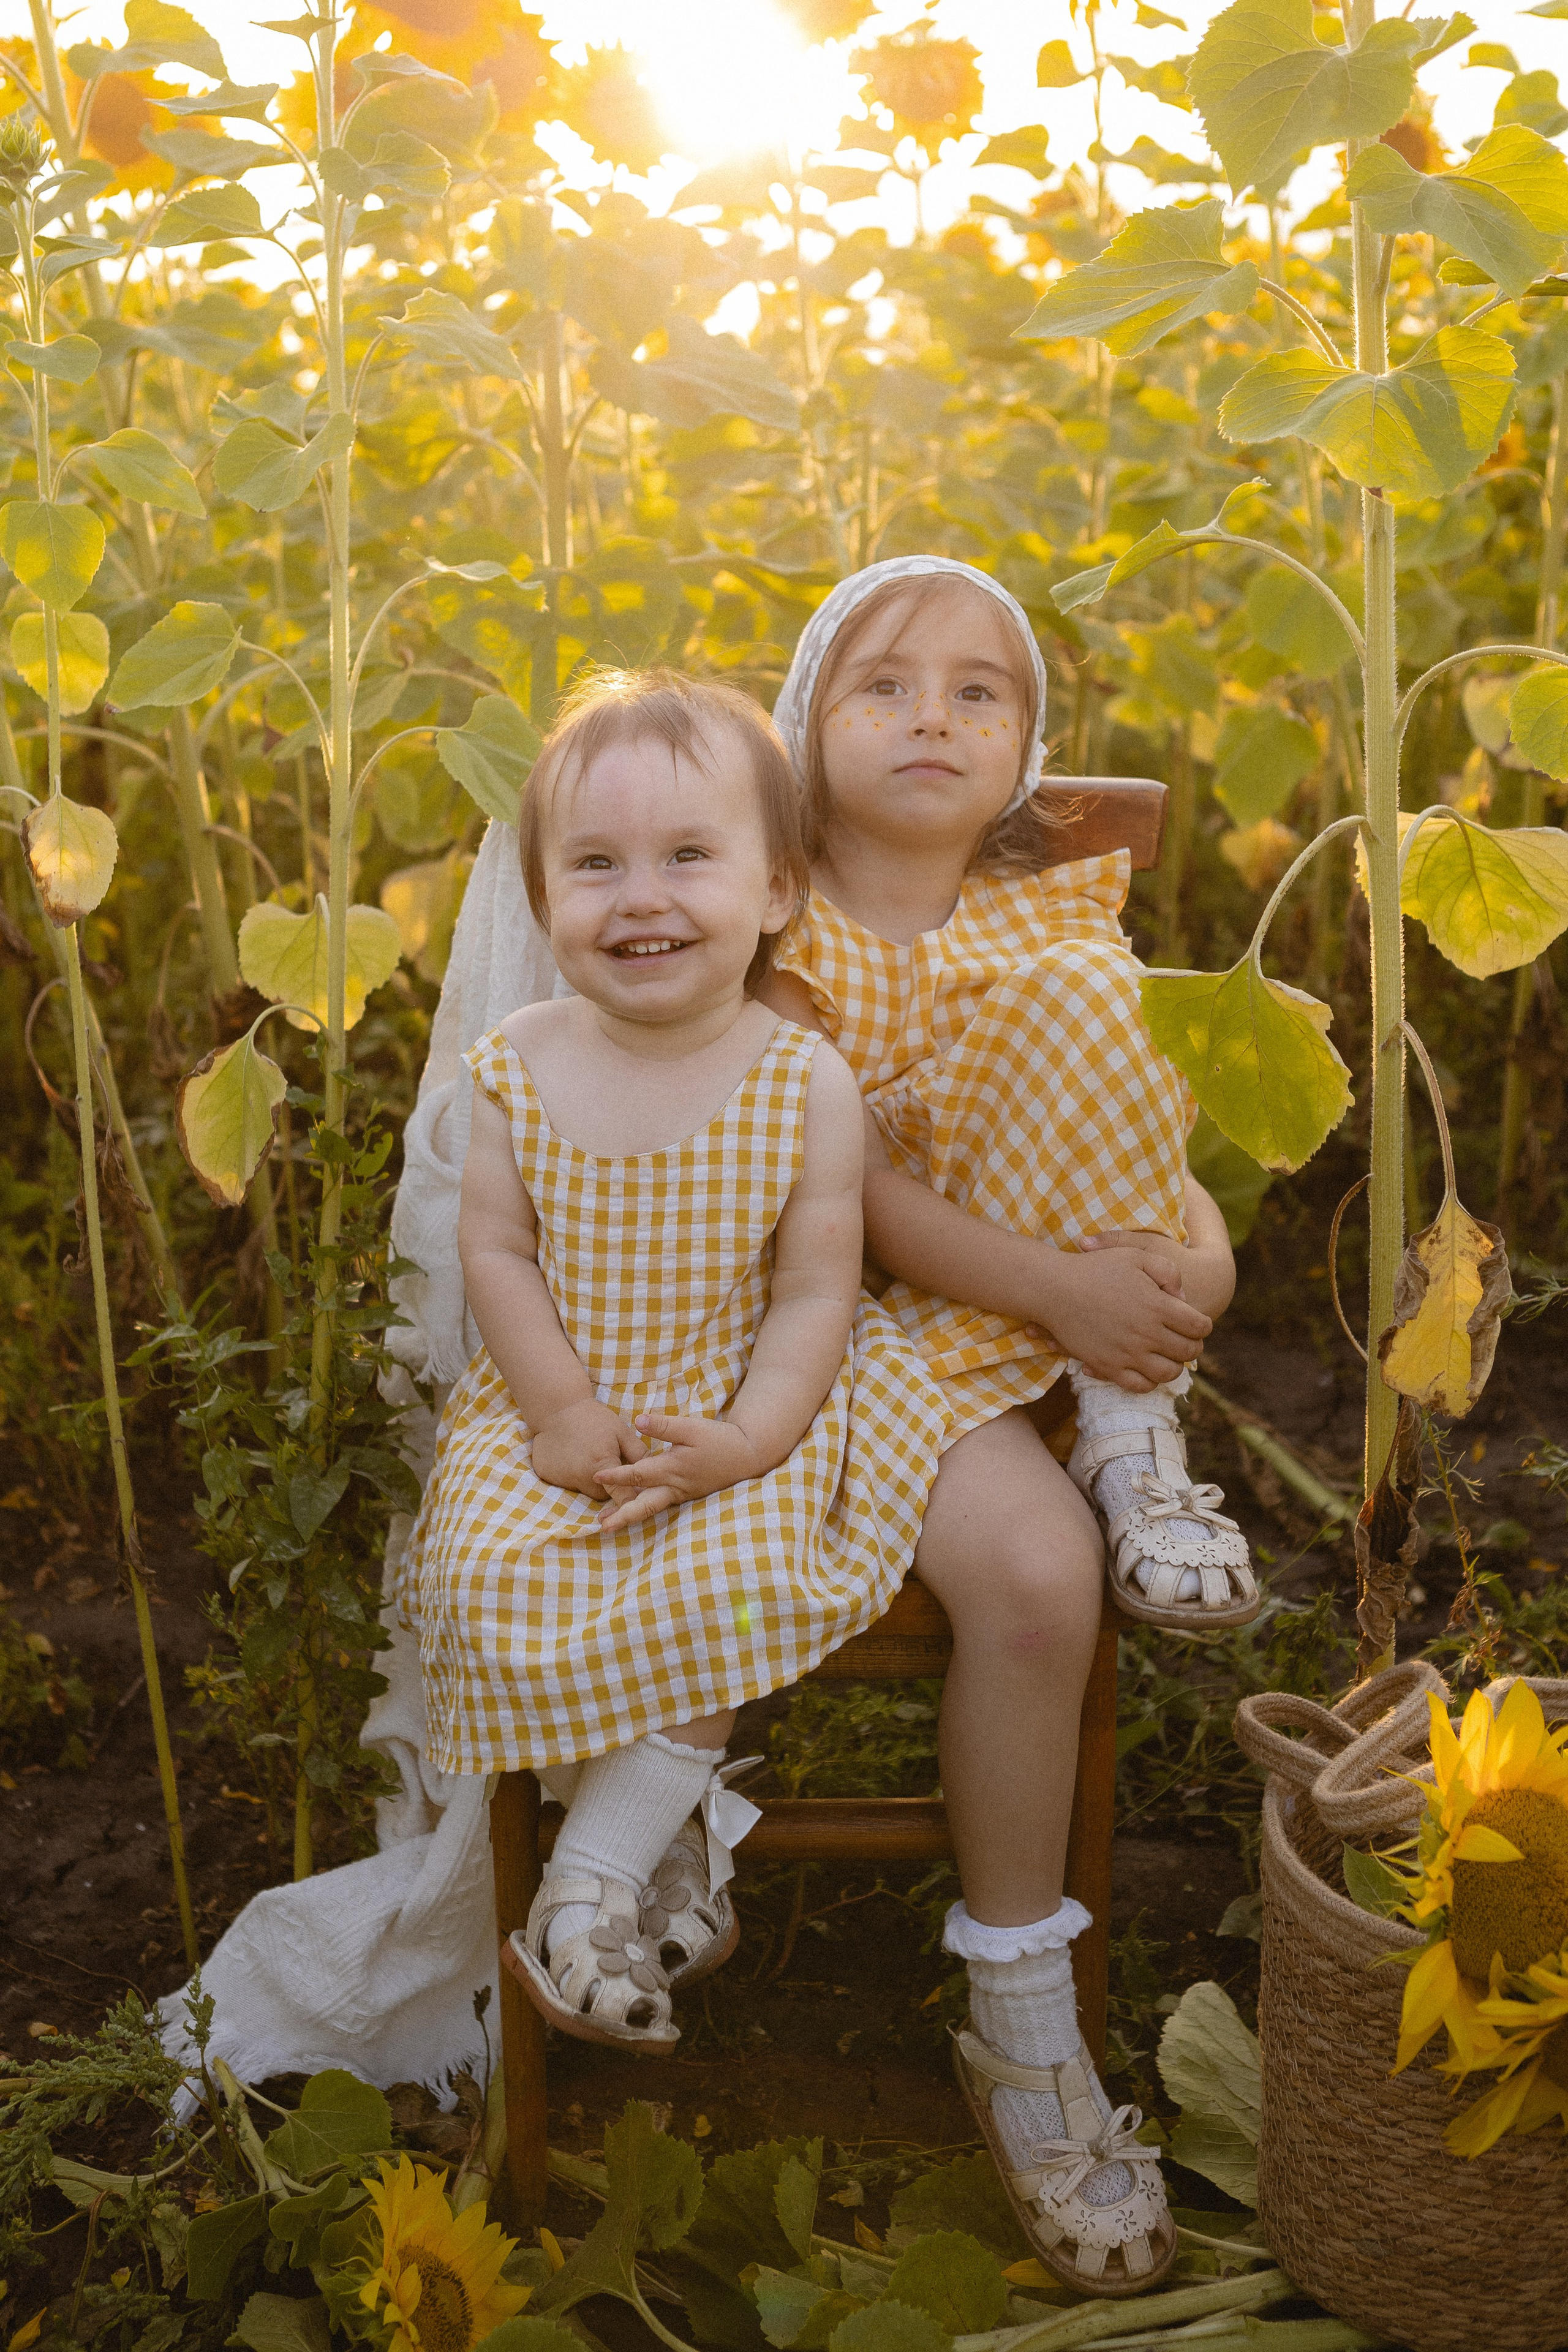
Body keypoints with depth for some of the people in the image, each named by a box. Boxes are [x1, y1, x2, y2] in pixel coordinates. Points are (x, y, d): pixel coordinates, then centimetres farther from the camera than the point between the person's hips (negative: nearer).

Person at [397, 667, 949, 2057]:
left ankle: (591, 1880, -9)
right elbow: (494, 1251, -1)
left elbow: (813, 1291, -9)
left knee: (730, 1582, -25)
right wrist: (559, 1408, -11)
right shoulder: (517, 1067, -4)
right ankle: (667, 1839, 3)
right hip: (558, 1409, 2)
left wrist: (748, 1438, -21)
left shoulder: (806, 1082, -10)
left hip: (747, 1411, -2)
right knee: (489, 1581, -18)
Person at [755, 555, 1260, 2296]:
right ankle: (1021, 2027, -12)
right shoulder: (783, 937, -7)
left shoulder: (1060, 910, 8)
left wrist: (1179, 1247, -20)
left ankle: (1132, 1441, -9)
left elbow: (1147, 1124, 3)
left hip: (1076, 1280, 5)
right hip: (878, 1317, -5)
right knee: (1034, 1573, -29)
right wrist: (1058, 1287, -25)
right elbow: (848, 1189, -16)